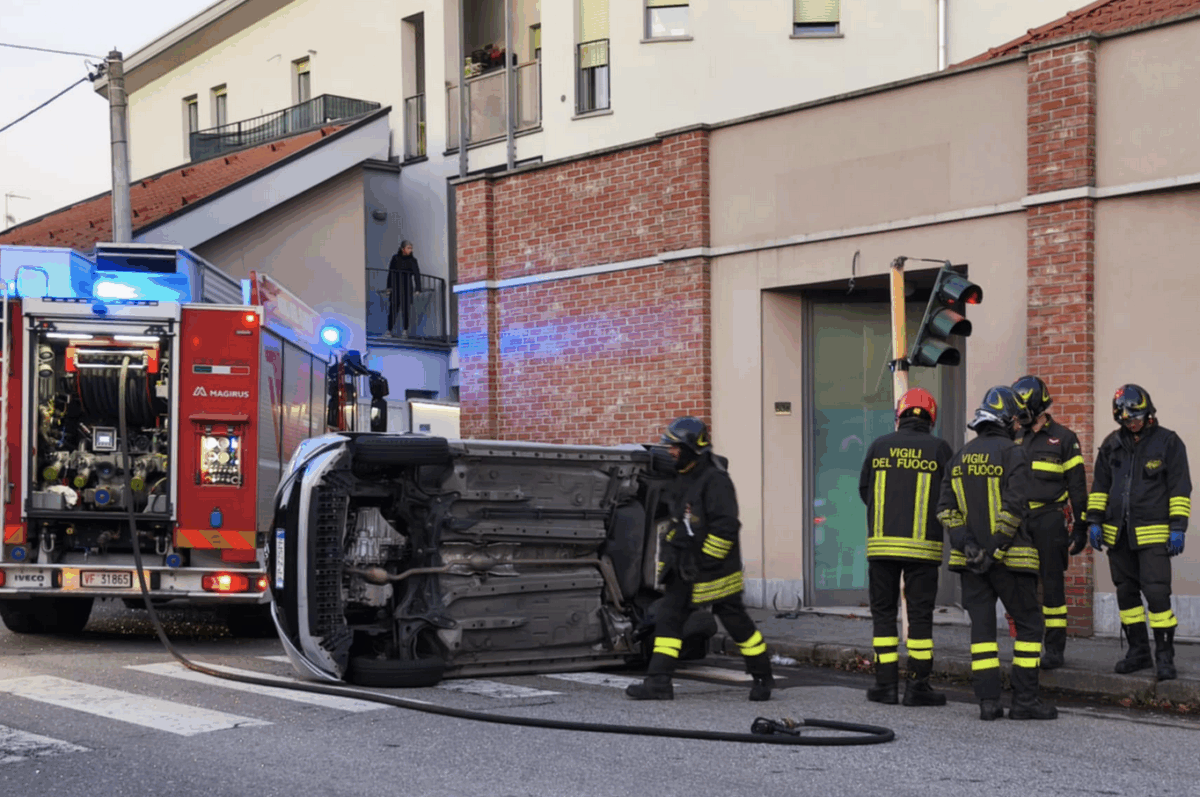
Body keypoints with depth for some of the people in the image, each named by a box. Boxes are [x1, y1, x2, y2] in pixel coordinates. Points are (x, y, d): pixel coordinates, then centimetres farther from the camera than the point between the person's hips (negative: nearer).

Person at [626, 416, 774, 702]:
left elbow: (725, 527, -22)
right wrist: (670, 556, 18)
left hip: (714, 569, -9)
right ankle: (658, 683, 0)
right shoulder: (683, 478, 12)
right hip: (685, 568, 9)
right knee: (668, 617, 1)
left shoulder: (715, 480, -18)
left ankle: (763, 677, 18)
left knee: (736, 621, 3)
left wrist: (707, 560, -20)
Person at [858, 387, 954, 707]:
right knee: (920, 613, 3)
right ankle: (918, 686, 3)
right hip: (923, 545, -2)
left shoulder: (880, 446, 4)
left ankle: (886, 683, 9)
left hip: (881, 542, 2)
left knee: (883, 612, 9)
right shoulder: (940, 449, -1)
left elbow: (864, 490, 13)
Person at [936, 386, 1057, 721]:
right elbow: (1014, 507, -17)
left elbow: (946, 508, 4)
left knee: (982, 626, 6)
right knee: (1029, 624, 4)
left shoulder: (961, 457, 10)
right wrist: (996, 549, -14)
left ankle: (988, 701, 2)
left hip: (970, 558, 5)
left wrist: (967, 543, -3)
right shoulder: (1013, 454, -8)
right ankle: (1024, 699, 1)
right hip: (1009, 558, -5)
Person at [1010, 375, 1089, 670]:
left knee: (1052, 584, -2)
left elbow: (1077, 485, -1)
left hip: (1049, 521, -5)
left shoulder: (1063, 438, -1)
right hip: (1019, 521, 5)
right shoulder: (1017, 441, 13)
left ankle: (1055, 648, 3)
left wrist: (1081, 526, -4)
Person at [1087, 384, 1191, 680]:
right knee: (1126, 593, 10)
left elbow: (1179, 488, -3)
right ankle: (1138, 651, 21)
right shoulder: (1112, 444, 11)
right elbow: (1100, 486, 16)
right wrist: (1095, 521, 8)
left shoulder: (1167, 442, -2)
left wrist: (1178, 527, -9)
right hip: (1118, 532, 5)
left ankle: (1165, 656, -3)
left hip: (1153, 534, -5)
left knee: (1156, 592, -11)